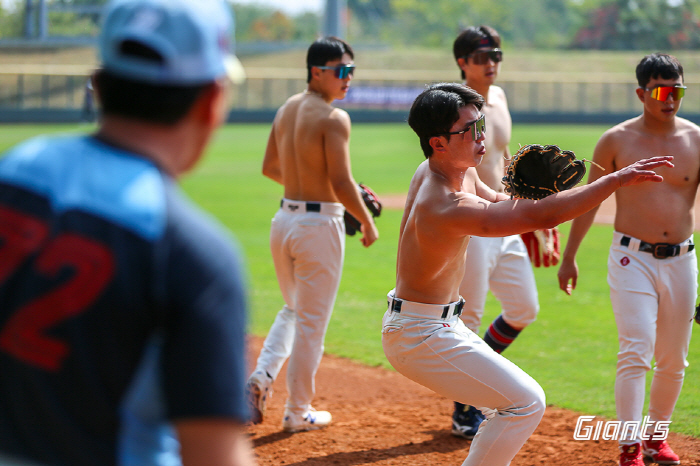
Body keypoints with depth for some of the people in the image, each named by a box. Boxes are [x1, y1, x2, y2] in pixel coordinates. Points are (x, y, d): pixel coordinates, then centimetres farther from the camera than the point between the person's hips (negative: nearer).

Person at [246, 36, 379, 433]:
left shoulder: (286, 109, 8)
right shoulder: (334, 118, -16)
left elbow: (270, 168, 16)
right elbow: (341, 183, -20)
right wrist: (367, 222, -6)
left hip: (285, 219, 7)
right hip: (320, 222, -7)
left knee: (294, 310, 24)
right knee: (312, 322, 5)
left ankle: (262, 377, 4)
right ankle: (298, 412, 13)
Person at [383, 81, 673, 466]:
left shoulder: (439, 169, 2)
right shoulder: (447, 206, -30)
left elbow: (496, 202, 21)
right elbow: (540, 216, -35)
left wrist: (527, 194, -4)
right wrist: (617, 179, -34)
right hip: (421, 336, -10)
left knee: (511, 401, 21)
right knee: (526, 401, -10)